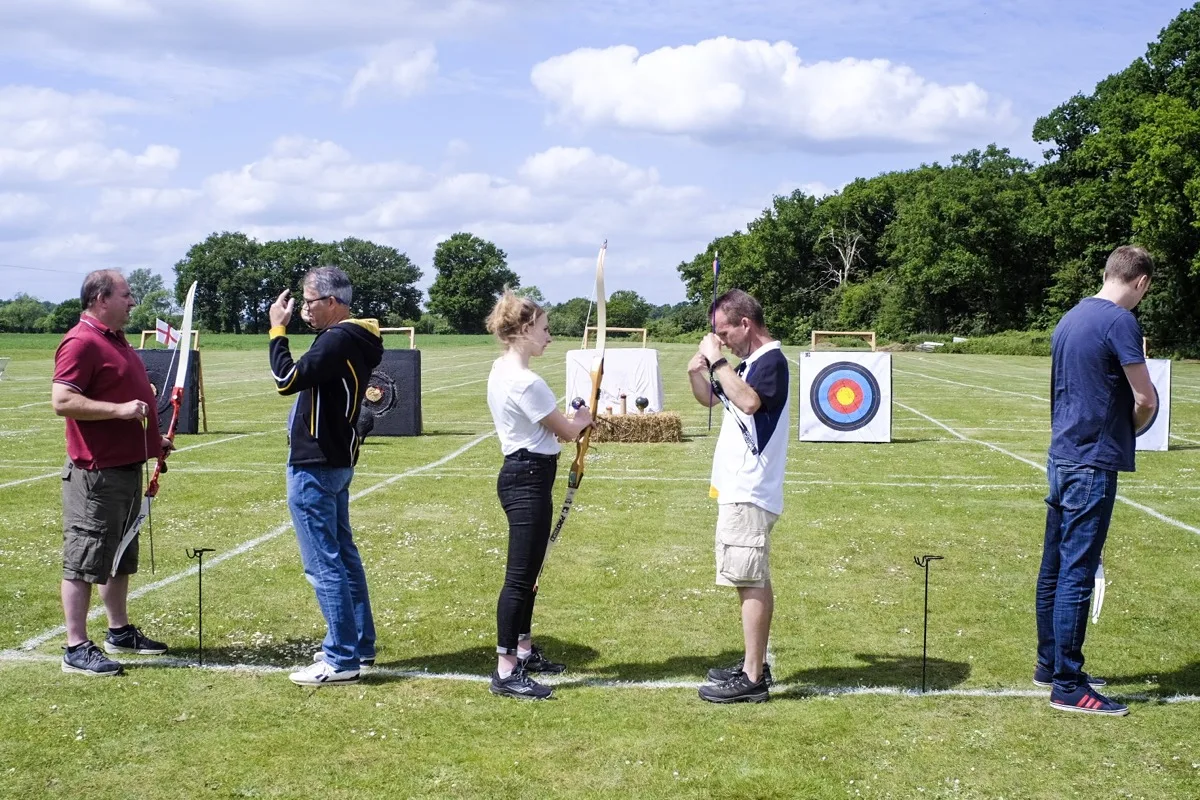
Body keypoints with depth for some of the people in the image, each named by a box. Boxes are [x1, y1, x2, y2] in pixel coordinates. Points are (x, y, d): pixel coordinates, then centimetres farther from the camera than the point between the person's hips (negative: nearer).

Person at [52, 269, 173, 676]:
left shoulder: (117, 340, 15)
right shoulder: (82, 342, -16)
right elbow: (62, 400, -24)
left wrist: (153, 439, 20)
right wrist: (119, 409, -27)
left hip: (126, 467, 10)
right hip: (95, 473, -10)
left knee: (120, 557, 18)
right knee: (84, 561, -3)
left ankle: (119, 631, 29)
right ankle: (77, 648, 1)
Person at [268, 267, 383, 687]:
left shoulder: (338, 341, -19)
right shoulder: (353, 339, 11)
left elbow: (287, 379, -25)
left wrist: (278, 330, -15)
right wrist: (308, 324, 5)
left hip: (314, 467, -11)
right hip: (335, 462, 11)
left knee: (323, 563, -7)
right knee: (343, 554, 17)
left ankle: (342, 659, -3)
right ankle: (359, 643, 26)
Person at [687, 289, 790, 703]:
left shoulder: (771, 360, -14)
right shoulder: (749, 362, 15)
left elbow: (748, 401, -33)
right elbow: (710, 398, 26)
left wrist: (717, 360, -25)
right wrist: (696, 372, 6)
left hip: (749, 494, -10)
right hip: (739, 489, 10)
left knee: (751, 582, -8)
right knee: (754, 581, 15)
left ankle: (752, 679, -5)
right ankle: (755, 664, 23)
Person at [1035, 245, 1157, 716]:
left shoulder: (1070, 319, 12)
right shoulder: (1119, 321, -13)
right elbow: (1146, 399, -13)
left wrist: (1118, 425, 12)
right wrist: (1131, 429, 7)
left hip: (1060, 459, 9)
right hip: (1092, 464, -9)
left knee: (1054, 568, 15)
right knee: (1077, 574, -5)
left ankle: (1049, 665, 26)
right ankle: (1068, 686, -1)